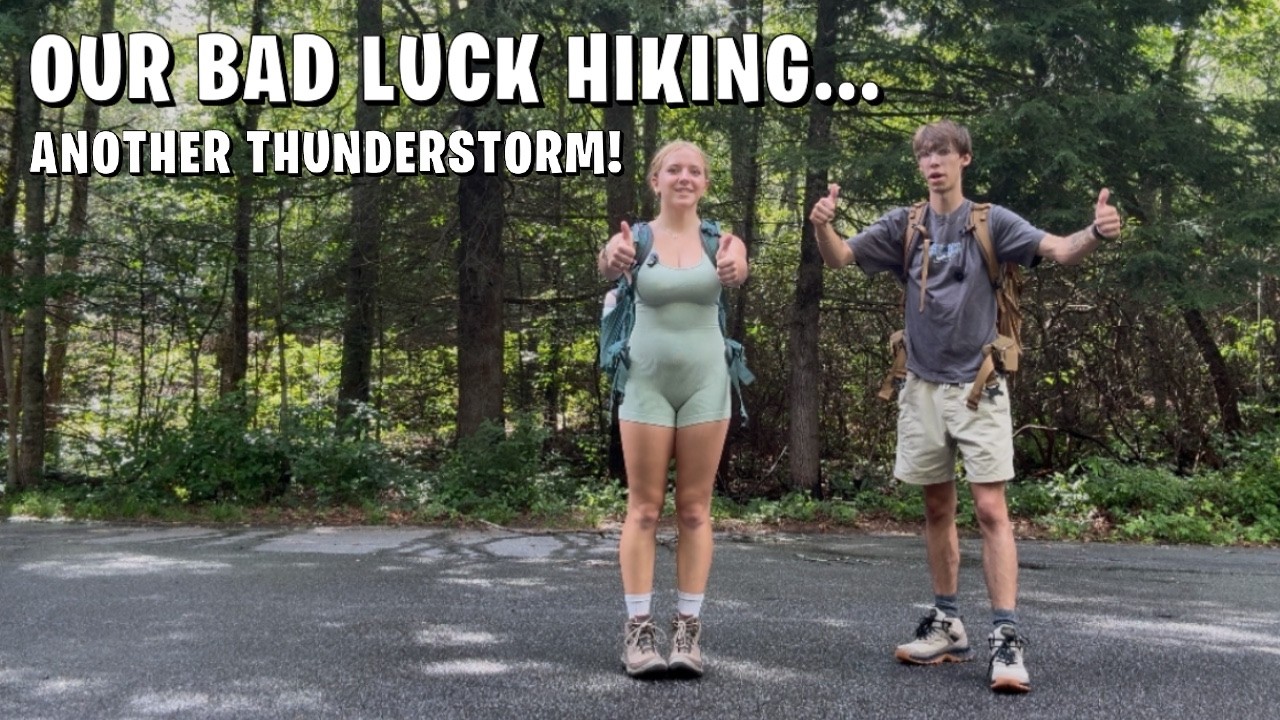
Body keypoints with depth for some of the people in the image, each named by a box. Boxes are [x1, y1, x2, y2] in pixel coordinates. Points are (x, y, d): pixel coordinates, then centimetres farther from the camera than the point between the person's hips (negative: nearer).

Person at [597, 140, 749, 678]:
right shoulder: (636, 238, -1)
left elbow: (740, 270, -22)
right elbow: (608, 264, -25)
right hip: (647, 381, -1)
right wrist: (612, 260, -51)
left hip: (705, 381, 1)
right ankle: (638, 629, 5)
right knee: (644, 507, 1)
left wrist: (735, 269, -47)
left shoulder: (721, 239, 2)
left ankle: (688, 628, 11)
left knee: (695, 508, 5)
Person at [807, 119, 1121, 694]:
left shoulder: (991, 222, -1)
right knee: (938, 509, 10)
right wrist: (822, 225, -25)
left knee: (991, 508, -9)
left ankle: (1007, 637, -8)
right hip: (923, 387, 3)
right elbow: (839, 257, -3)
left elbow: (1061, 251, -12)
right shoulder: (904, 226, 6)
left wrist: (1095, 234, -35)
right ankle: (947, 626, 21)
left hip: (978, 387, -3)